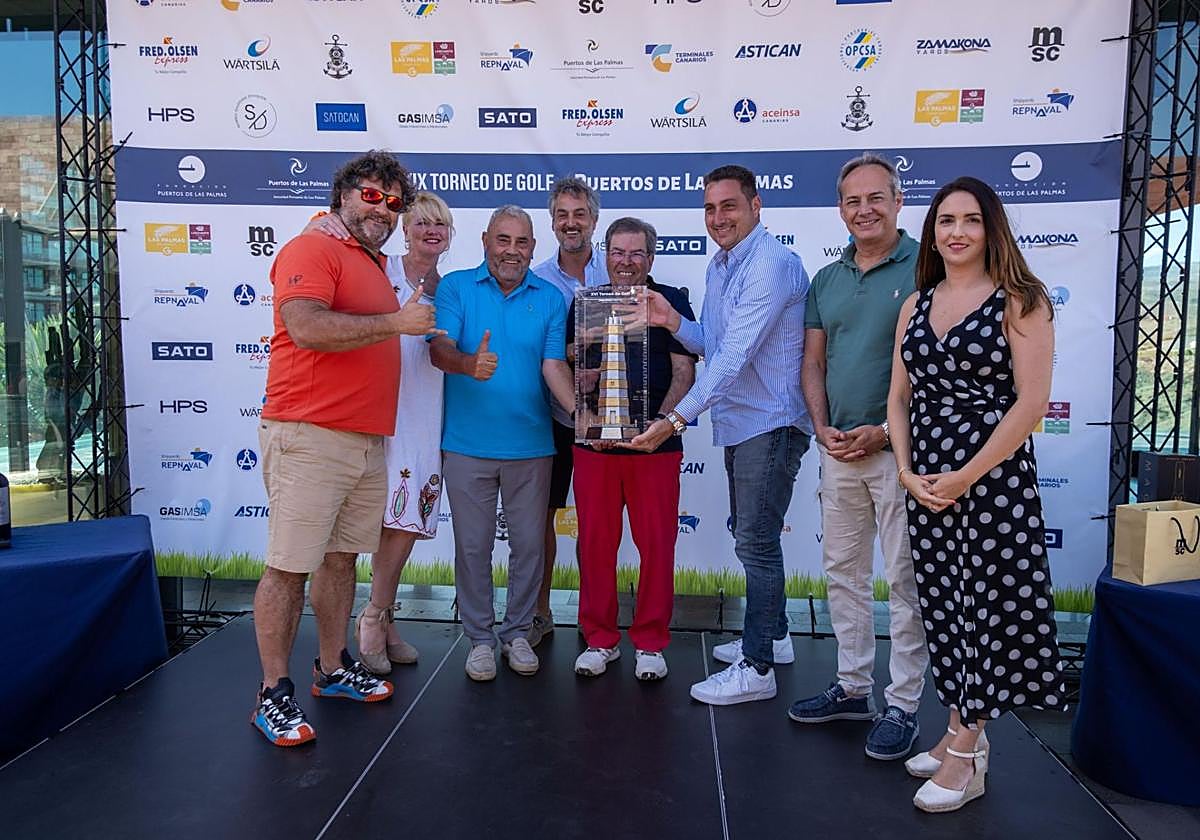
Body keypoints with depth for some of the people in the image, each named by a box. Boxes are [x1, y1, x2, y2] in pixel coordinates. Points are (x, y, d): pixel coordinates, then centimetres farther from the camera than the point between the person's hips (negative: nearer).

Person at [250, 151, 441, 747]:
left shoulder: (374, 267, 22)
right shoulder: (312, 250, -5)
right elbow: (306, 327, -22)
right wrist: (395, 322, -17)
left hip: (366, 441, 9)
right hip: (308, 436, -9)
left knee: (341, 559, 15)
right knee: (288, 566, -2)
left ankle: (333, 670, 27)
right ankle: (274, 693, 8)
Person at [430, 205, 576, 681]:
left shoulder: (549, 298, 5)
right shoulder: (456, 287, 0)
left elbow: (553, 364, -3)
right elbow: (439, 349, -12)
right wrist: (468, 364, -35)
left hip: (530, 444, 2)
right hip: (468, 443, -1)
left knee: (529, 544, 9)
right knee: (473, 546, 7)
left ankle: (517, 632, 28)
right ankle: (480, 637, 24)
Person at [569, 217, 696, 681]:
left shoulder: (670, 301, 6)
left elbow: (684, 371, 1)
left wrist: (660, 422, -13)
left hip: (656, 444, -2)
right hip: (594, 442, 2)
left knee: (657, 543, 1)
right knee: (595, 543, 6)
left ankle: (650, 642, 16)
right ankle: (599, 639, 20)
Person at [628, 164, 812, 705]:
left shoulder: (772, 264, -18)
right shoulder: (719, 266, 13)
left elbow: (735, 356, -26)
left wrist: (677, 418, -28)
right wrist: (673, 322, -7)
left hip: (769, 422, -10)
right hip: (737, 422, 10)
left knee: (756, 541, -5)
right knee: (750, 535, 18)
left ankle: (756, 669, 7)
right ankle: (773, 636, 35)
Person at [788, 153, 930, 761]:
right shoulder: (827, 279, 12)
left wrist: (886, 431, -16)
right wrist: (823, 427, -1)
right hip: (838, 450, 7)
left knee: (904, 580, 2)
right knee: (842, 572, 14)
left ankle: (903, 705, 16)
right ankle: (852, 687, 29)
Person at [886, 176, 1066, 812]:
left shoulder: (1020, 301, -6)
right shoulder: (917, 304, 10)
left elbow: (1031, 402, -13)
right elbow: (899, 396, 9)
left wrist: (965, 476, -15)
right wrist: (906, 471, -3)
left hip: (993, 475, -5)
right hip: (924, 479, 6)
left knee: (988, 605, 2)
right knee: (941, 604, 12)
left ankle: (964, 759, 14)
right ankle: (961, 732, 29)